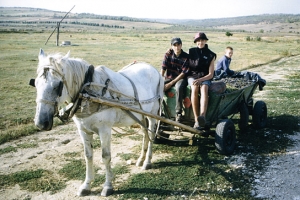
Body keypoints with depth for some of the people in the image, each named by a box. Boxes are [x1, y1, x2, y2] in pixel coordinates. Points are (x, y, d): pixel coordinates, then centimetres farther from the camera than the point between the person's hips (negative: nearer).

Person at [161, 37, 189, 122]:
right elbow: (163, 68, -1)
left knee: (179, 87, -38)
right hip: (169, 77, 4)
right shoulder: (168, 54, -1)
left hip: (180, 78, -4)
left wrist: (171, 83, -18)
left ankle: (178, 113, -30)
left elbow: (183, 73, -13)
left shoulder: (186, 57, -10)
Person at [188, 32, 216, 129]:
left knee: (204, 89, -35)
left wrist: (200, 80, -18)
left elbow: (211, 74, -2)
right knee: (195, 88, -35)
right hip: (192, 76, 0)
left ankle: (202, 116, -56)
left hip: (205, 78, 0)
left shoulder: (210, 55, 5)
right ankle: (196, 120, -39)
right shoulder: (191, 52, 8)